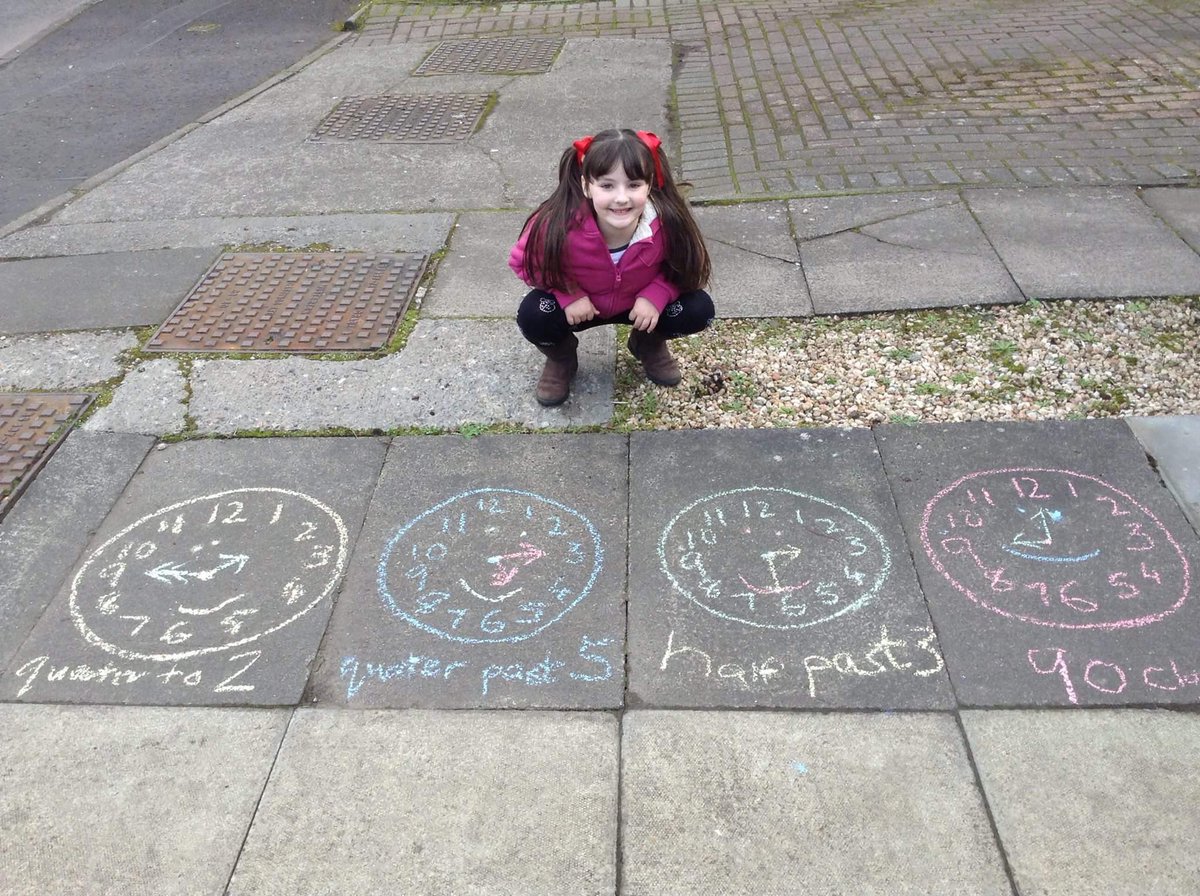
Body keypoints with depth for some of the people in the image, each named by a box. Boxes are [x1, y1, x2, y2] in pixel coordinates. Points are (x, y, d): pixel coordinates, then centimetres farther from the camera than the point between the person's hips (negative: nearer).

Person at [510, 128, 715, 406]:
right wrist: (568, 295, -28)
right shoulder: (560, 226, -36)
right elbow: (523, 262, -17)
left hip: (640, 303, 1)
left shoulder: (667, 223, -32)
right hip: (578, 304, -1)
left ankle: (649, 345, 15)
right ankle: (561, 358, 9)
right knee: (532, 316, -29)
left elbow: (685, 265, -10)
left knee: (699, 310, -20)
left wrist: (656, 295, -28)